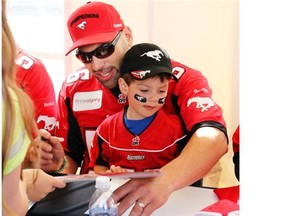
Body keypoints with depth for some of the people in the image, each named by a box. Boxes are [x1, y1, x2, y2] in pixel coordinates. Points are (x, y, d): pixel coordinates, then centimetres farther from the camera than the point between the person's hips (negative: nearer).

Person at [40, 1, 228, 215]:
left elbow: (214, 136, -28)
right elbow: (70, 154, 10)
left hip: (169, 198, -3)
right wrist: (56, 162, -13)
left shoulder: (179, 79, -12)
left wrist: (164, 181, -45)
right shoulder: (73, 89, 1)